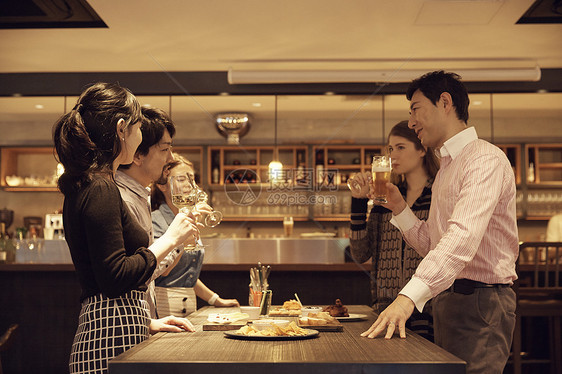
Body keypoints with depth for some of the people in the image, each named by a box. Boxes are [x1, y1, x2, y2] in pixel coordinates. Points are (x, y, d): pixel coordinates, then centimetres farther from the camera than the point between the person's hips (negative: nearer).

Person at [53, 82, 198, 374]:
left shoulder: (84, 187, 16)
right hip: (113, 341, -10)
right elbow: (115, 277, -20)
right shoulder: (101, 190, -14)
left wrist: (146, 323, 19)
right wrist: (170, 240, -10)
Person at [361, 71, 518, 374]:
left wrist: (409, 296, -38)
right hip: (446, 300, 9)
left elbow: (463, 236, -30)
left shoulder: (485, 159, -14)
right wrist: (398, 208, 5)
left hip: (480, 301, -9)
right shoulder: (446, 169, 19)